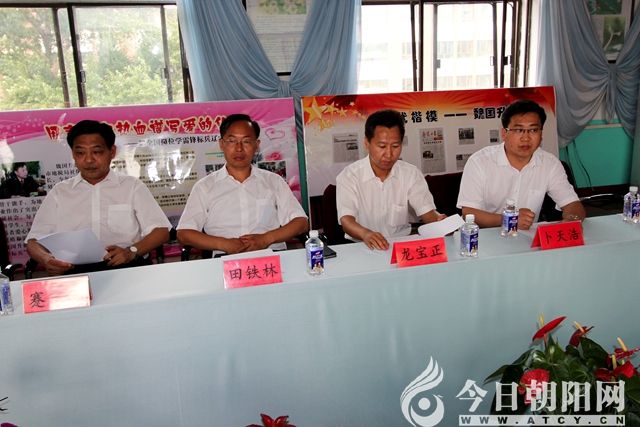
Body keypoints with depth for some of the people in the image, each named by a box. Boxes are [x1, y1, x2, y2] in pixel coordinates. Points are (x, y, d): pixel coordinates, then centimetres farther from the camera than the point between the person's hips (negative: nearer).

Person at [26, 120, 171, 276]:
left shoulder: (132, 186, 12)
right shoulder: (59, 192, 18)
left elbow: (161, 231, 4)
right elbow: (34, 241, 15)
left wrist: (131, 251, -14)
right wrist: (46, 259, -10)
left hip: (127, 268, -1)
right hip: (74, 271, 1)